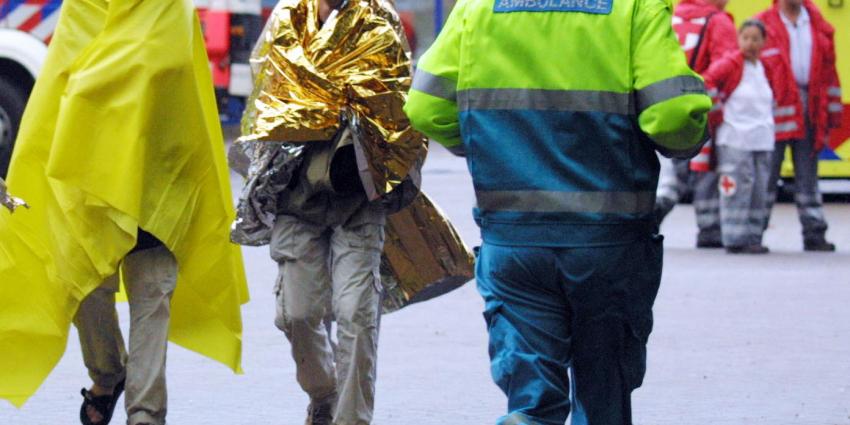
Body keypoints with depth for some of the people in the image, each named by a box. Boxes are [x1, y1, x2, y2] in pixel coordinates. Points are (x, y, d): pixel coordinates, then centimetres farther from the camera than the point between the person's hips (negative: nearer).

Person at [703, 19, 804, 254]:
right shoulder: (730, 65, -7)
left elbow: (777, 98, 26)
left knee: (759, 193, 7)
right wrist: (718, 114, -10)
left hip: (763, 140, 6)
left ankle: (753, 237, 13)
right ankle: (736, 239, -6)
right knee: (738, 190, -8)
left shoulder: (768, 67, 12)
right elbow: (705, 84, -15)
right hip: (735, 140, -6)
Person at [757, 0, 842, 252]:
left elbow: (828, 70, 12)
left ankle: (814, 234, 9)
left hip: (809, 111, 3)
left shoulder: (818, 27, 11)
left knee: (807, 174, 7)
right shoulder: (764, 25, 0)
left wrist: (832, 113, 7)